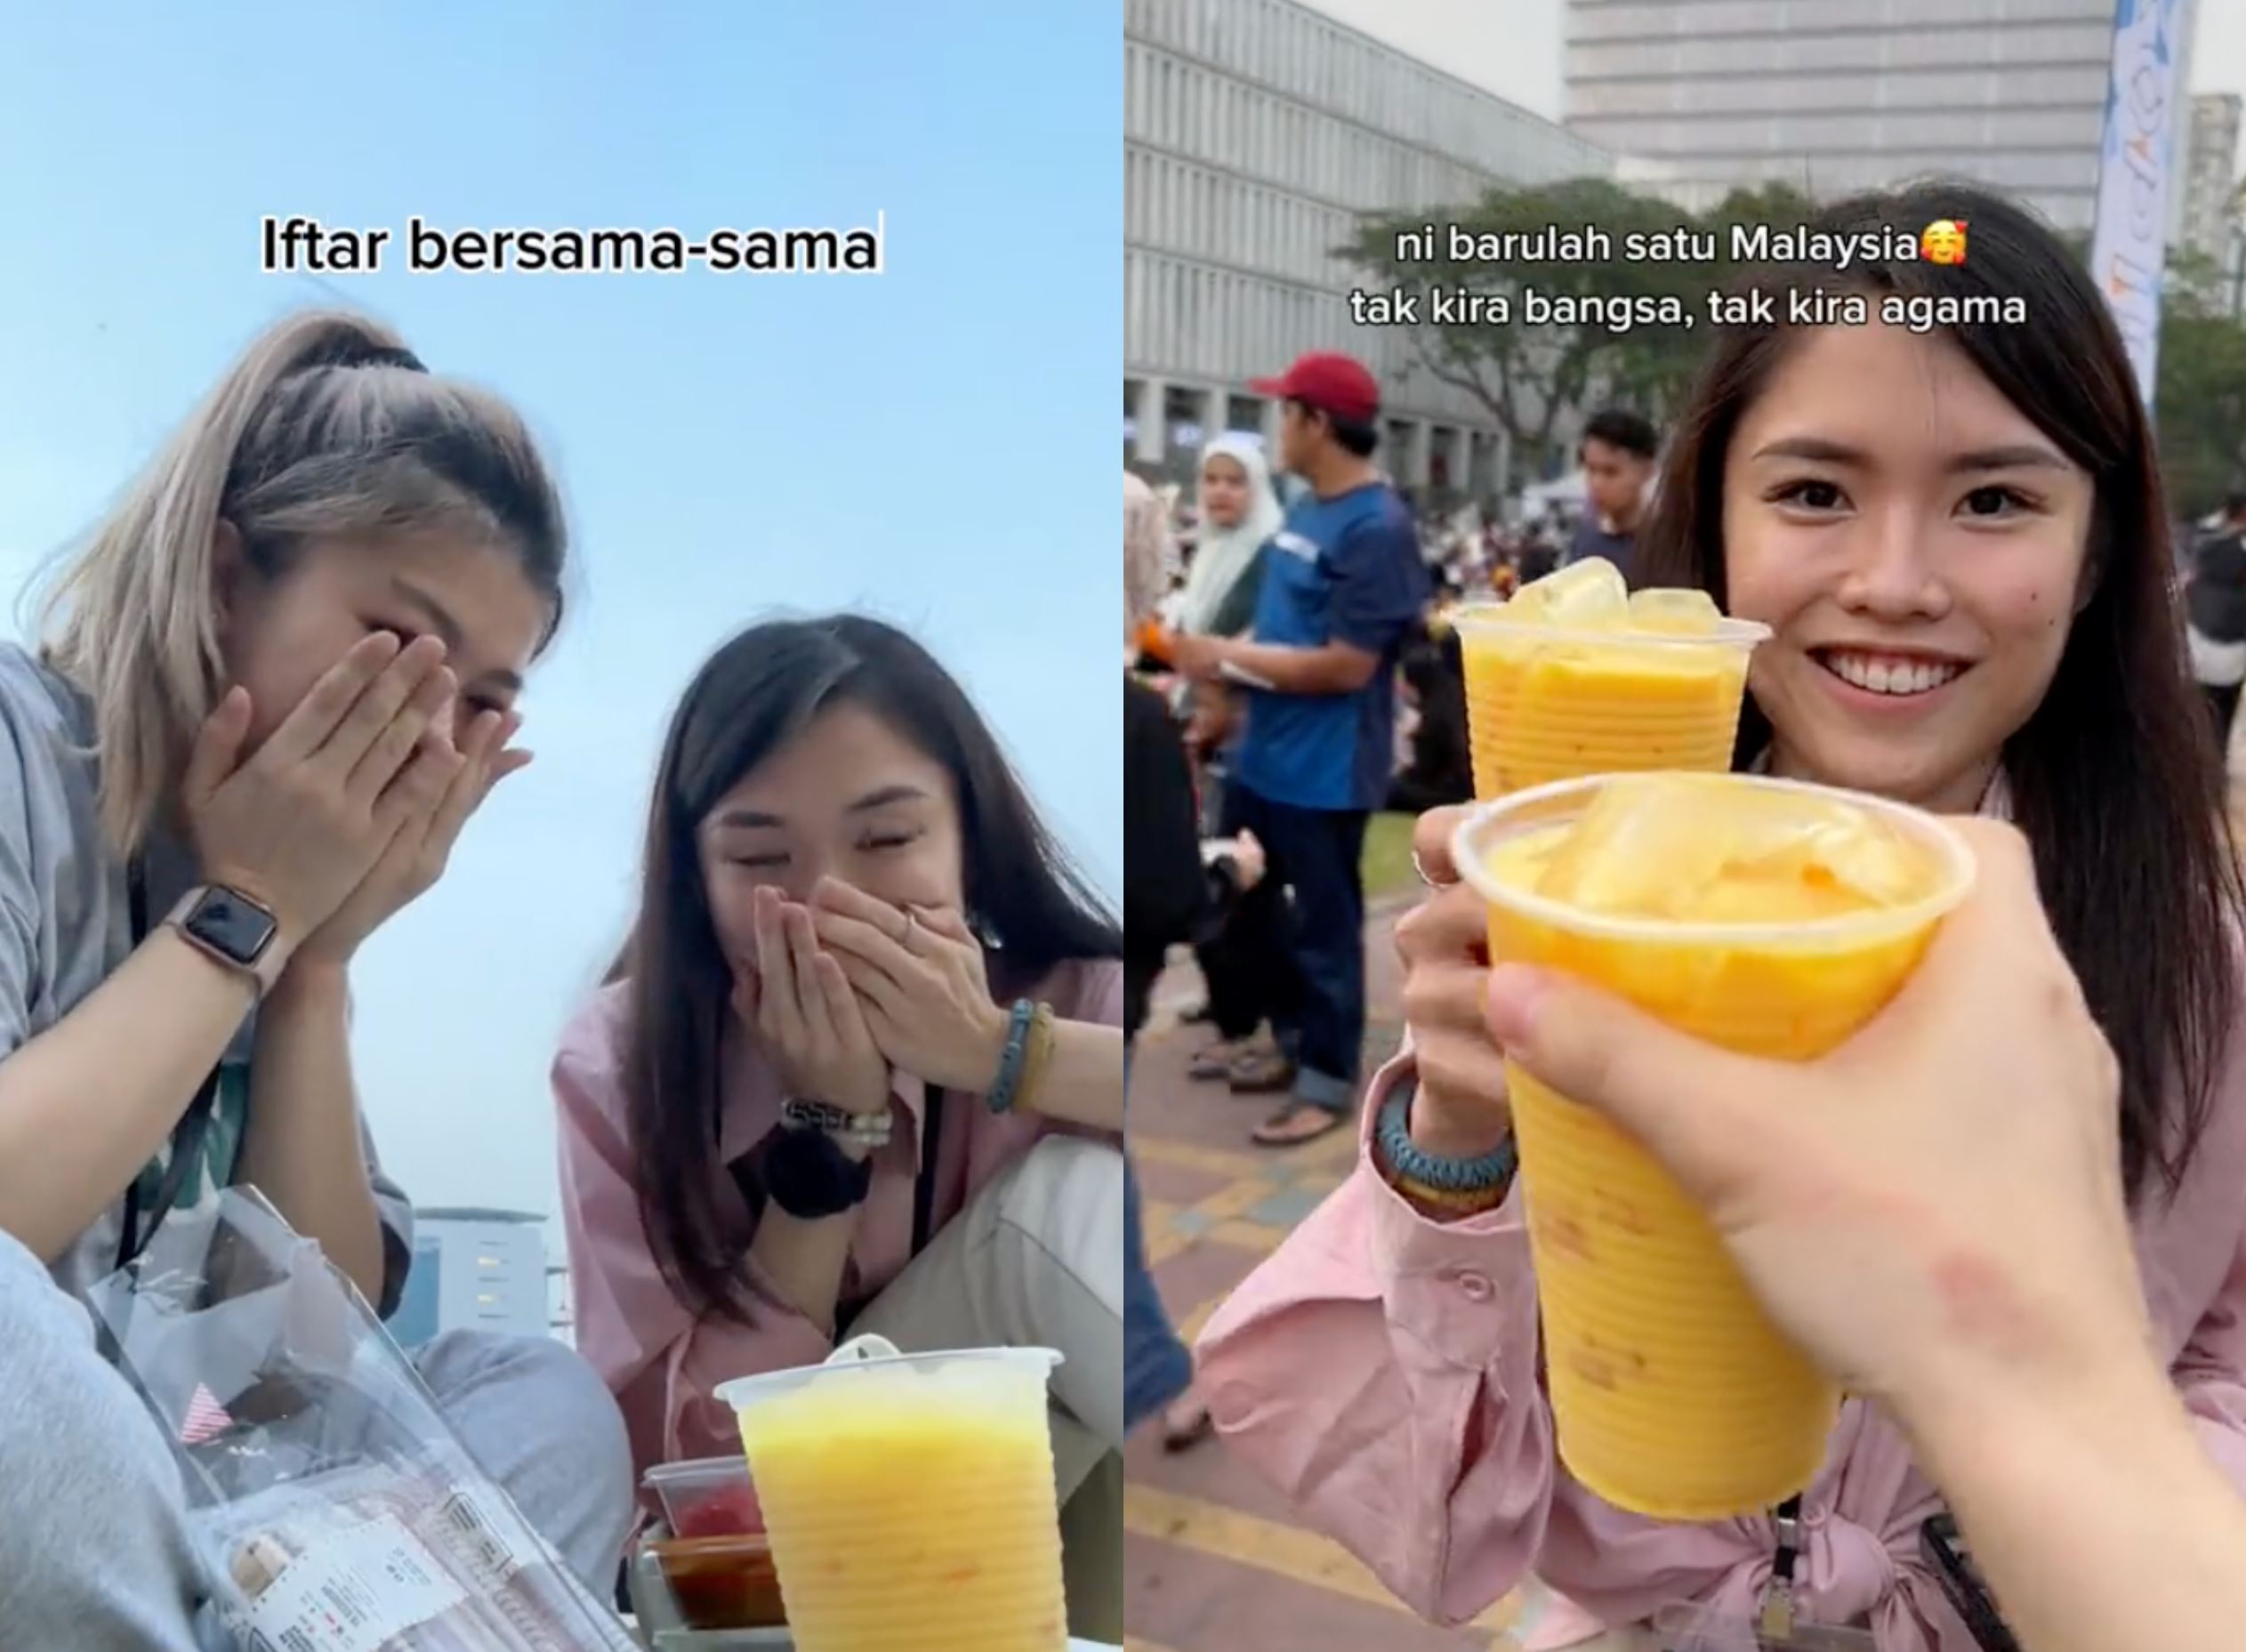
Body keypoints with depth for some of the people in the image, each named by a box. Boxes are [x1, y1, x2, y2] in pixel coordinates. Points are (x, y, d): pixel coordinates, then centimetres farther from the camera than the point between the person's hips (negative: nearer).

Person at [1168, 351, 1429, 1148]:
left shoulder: (1377, 529, -20)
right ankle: (1281, 1033, 41)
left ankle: (1327, 1081, 20)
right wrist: (1224, 678, 1)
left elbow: (1347, 665, -24)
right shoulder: (1307, 509, 8)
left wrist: (1228, 657, -18)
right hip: (1265, 752, 9)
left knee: (1323, 925, 5)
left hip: (1325, 769, -9)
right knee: (1244, 898, 22)